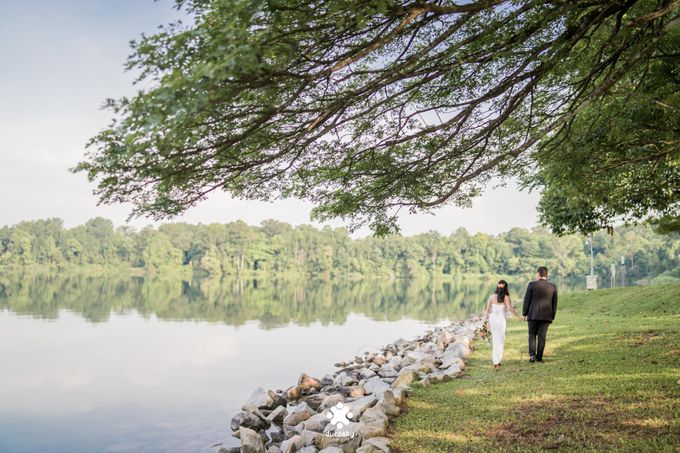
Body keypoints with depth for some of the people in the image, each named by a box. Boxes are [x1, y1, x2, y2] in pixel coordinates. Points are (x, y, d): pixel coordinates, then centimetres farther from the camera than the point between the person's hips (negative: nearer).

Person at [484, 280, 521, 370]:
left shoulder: (492, 296, 2)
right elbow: (510, 308, -19)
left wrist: (485, 321, 4)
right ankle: (497, 362, 0)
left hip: (492, 319, 4)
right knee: (500, 341, 4)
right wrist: (518, 316, -8)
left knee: (495, 340, 17)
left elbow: (488, 309, 0)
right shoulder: (506, 297, -7)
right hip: (501, 320, -4)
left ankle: (495, 360, 21)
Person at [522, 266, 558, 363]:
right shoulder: (553, 287, 2)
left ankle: (532, 355, -3)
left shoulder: (532, 285, -7)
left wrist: (524, 313, 5)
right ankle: (539, 357, 11)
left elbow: (527, 300, -4)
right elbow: (554, 304, 6)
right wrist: (552, 316, 14)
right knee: (542, 336, 9)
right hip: (546, 315, 2)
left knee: (532, 334, 11)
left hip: (533, 314, -2)